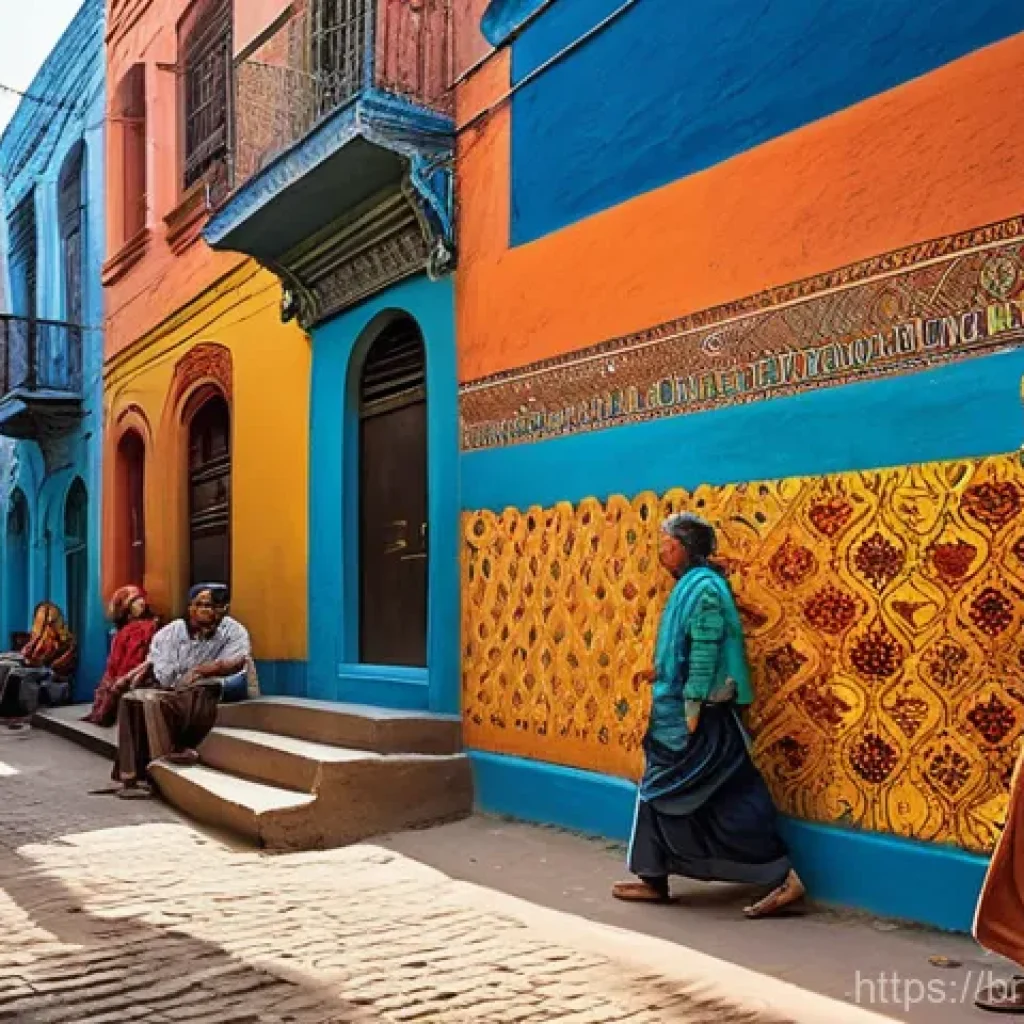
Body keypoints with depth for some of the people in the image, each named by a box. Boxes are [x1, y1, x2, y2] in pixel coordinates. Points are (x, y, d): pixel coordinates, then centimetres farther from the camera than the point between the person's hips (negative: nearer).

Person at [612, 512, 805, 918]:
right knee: (661, 790, 13)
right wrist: (663, 672, 9)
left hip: (698, 716, -10)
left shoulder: (704, 588, -17)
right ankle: (654, 880, 22)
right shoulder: (689, 587, 13)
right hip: (677, 710, 10)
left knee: (728, 801, -4)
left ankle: (783, 879, 3)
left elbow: (704, 654, -21)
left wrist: (692, 713, -21)